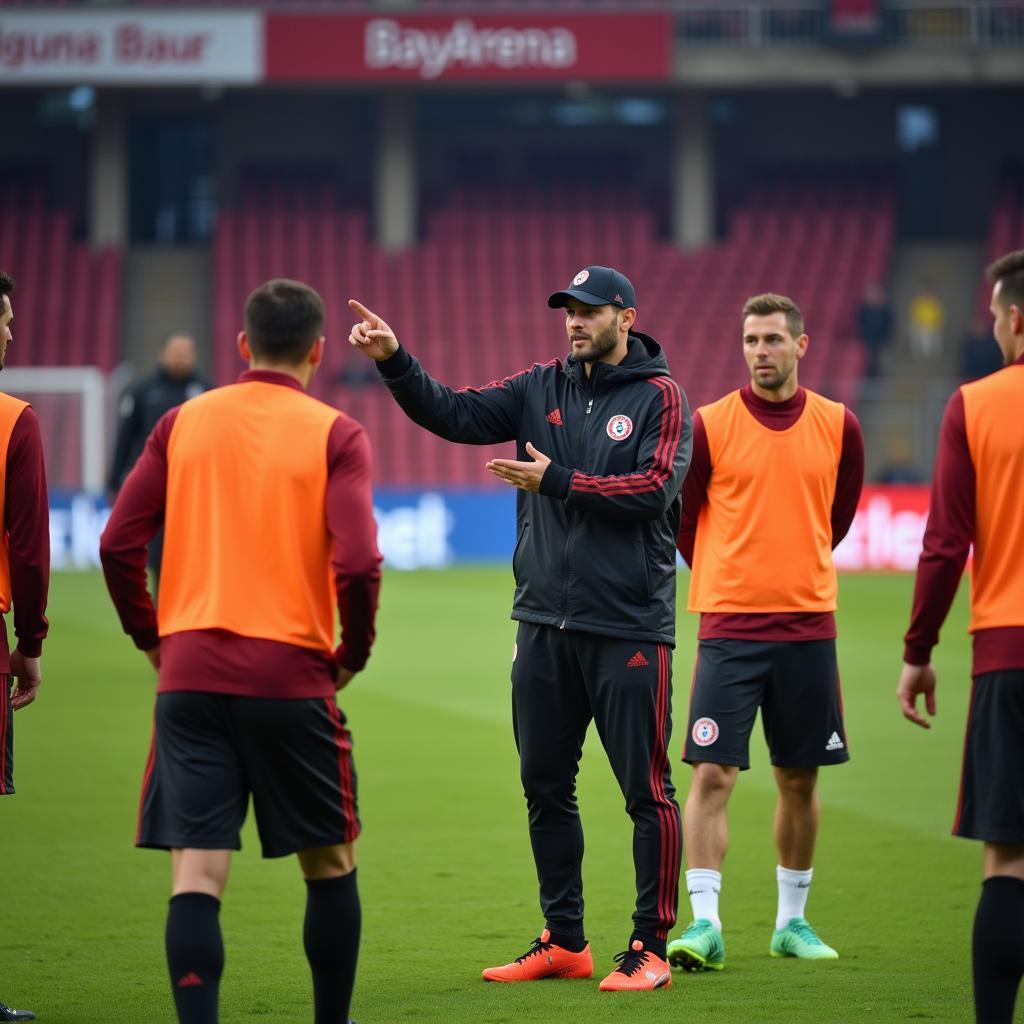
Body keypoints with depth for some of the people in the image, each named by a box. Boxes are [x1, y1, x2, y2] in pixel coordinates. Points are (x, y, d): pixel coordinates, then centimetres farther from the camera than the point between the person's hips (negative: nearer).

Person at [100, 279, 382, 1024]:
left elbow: (119, 545, 3)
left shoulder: (183, 423, 7)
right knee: (330, 864, 16)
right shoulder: (335, 435, -2)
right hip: (292, 676, -2)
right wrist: (352, 654, 3)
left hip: (190, 676, 2)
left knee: (196, 874, -3)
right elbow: (357, 564, -13)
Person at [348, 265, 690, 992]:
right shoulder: (543, 388, 10)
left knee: (646, 791, -3)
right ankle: (563, 943, 21)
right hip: (545, 625, 6)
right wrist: (394, 362, -11)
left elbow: (654, 488, -17)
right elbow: (453, 415, 2)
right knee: (545, 787, 10)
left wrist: (558, 482, -17)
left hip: (629, 629, -6)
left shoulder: (660, 398, -4)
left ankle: (651, 949, 4)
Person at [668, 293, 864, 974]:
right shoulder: (709, 426, -4)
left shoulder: (838, 427, 3)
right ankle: (705, 924, -10)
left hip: (808, 629, 3)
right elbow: (682, 520, 8)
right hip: (730, 629, -2)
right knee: (712, 774, -10)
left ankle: (793, 920, 21)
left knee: (800, 779, 9)